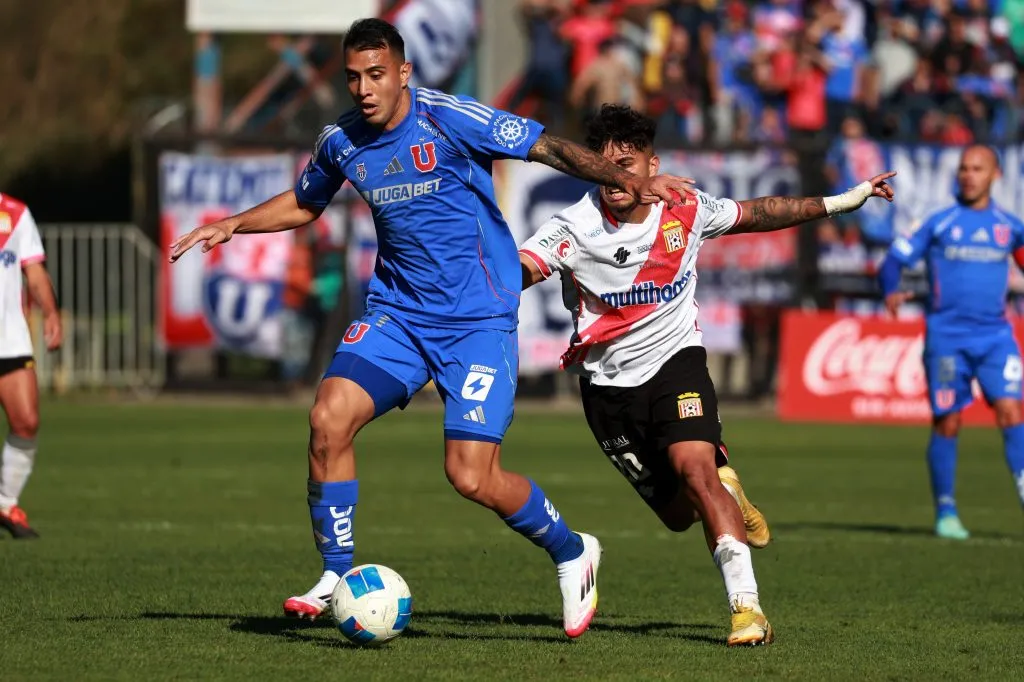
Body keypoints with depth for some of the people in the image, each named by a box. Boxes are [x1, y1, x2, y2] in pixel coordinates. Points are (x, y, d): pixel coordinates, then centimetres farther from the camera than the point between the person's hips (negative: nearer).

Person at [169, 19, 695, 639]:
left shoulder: (451, 120, -14)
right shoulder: (340, 143, 3)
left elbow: (553, 149, -13)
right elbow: (303, 204, 25)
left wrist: (629, 181, -26)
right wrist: (233, 226, 12)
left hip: (480, 320, -5)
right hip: (398, 312, 5)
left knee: (472, 477, -14)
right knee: (329, 418, -17)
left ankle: (572, 553, 15)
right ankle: (336, 577, -1)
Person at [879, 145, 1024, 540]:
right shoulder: (939, 223, 3)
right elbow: (894, 260, 2)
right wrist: (891, 291, -18)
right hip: (947, 336, -1)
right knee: (946, 423, 1)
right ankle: (945, 511, 10)